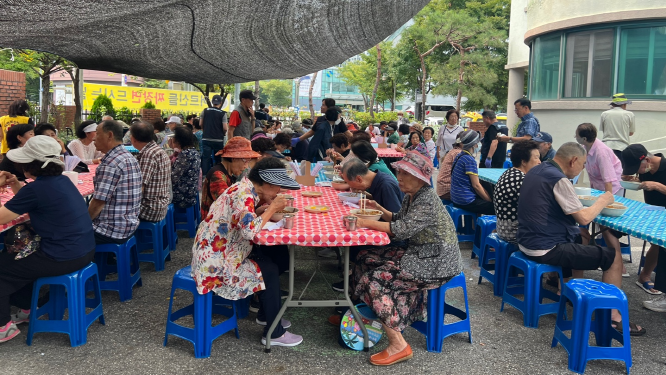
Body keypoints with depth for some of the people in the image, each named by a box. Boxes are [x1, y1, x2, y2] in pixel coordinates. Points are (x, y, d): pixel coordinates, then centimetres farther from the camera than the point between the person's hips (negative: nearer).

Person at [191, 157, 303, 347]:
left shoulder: (247, 190, 6)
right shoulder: (243, 193, -23)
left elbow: (248, 219, 13)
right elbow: (250, 230, -35)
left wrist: (265, 209, -3)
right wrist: (272, 208, -22)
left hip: (220, 252, 10)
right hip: (215, 260, -10)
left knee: (270, 257, 11)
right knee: (269, 271, -11)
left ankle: (266, 314, 27)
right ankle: (274, 334, 2)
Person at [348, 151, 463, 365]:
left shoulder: (427, 200, -21)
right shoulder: (411, 196, 7)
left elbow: (402, 229, -27)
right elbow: (400, 221, 19)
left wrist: (366, 223, -21)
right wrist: (380, 209, 4)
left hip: (436, 262, -10)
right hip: (419, 254, 10)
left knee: (376, 280, -20)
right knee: (366, 259, 4)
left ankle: (398, 346, -15)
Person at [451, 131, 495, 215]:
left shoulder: (459, 157, 11)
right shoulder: (470, 160, -16)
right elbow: (476, 185, -17)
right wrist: (490, 200, -5)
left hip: (456, 198, 10)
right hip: (466, 201, -10)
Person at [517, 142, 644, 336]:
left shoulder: (536, 170, 8)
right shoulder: (558, 179, -20)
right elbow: (584, 218, -18)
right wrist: (603, 201, -2)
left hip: (528, 240, 10)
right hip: (545, 249, -10)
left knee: (580, 238, 34)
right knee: (614, 258, -1)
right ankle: (613, 317, 8)